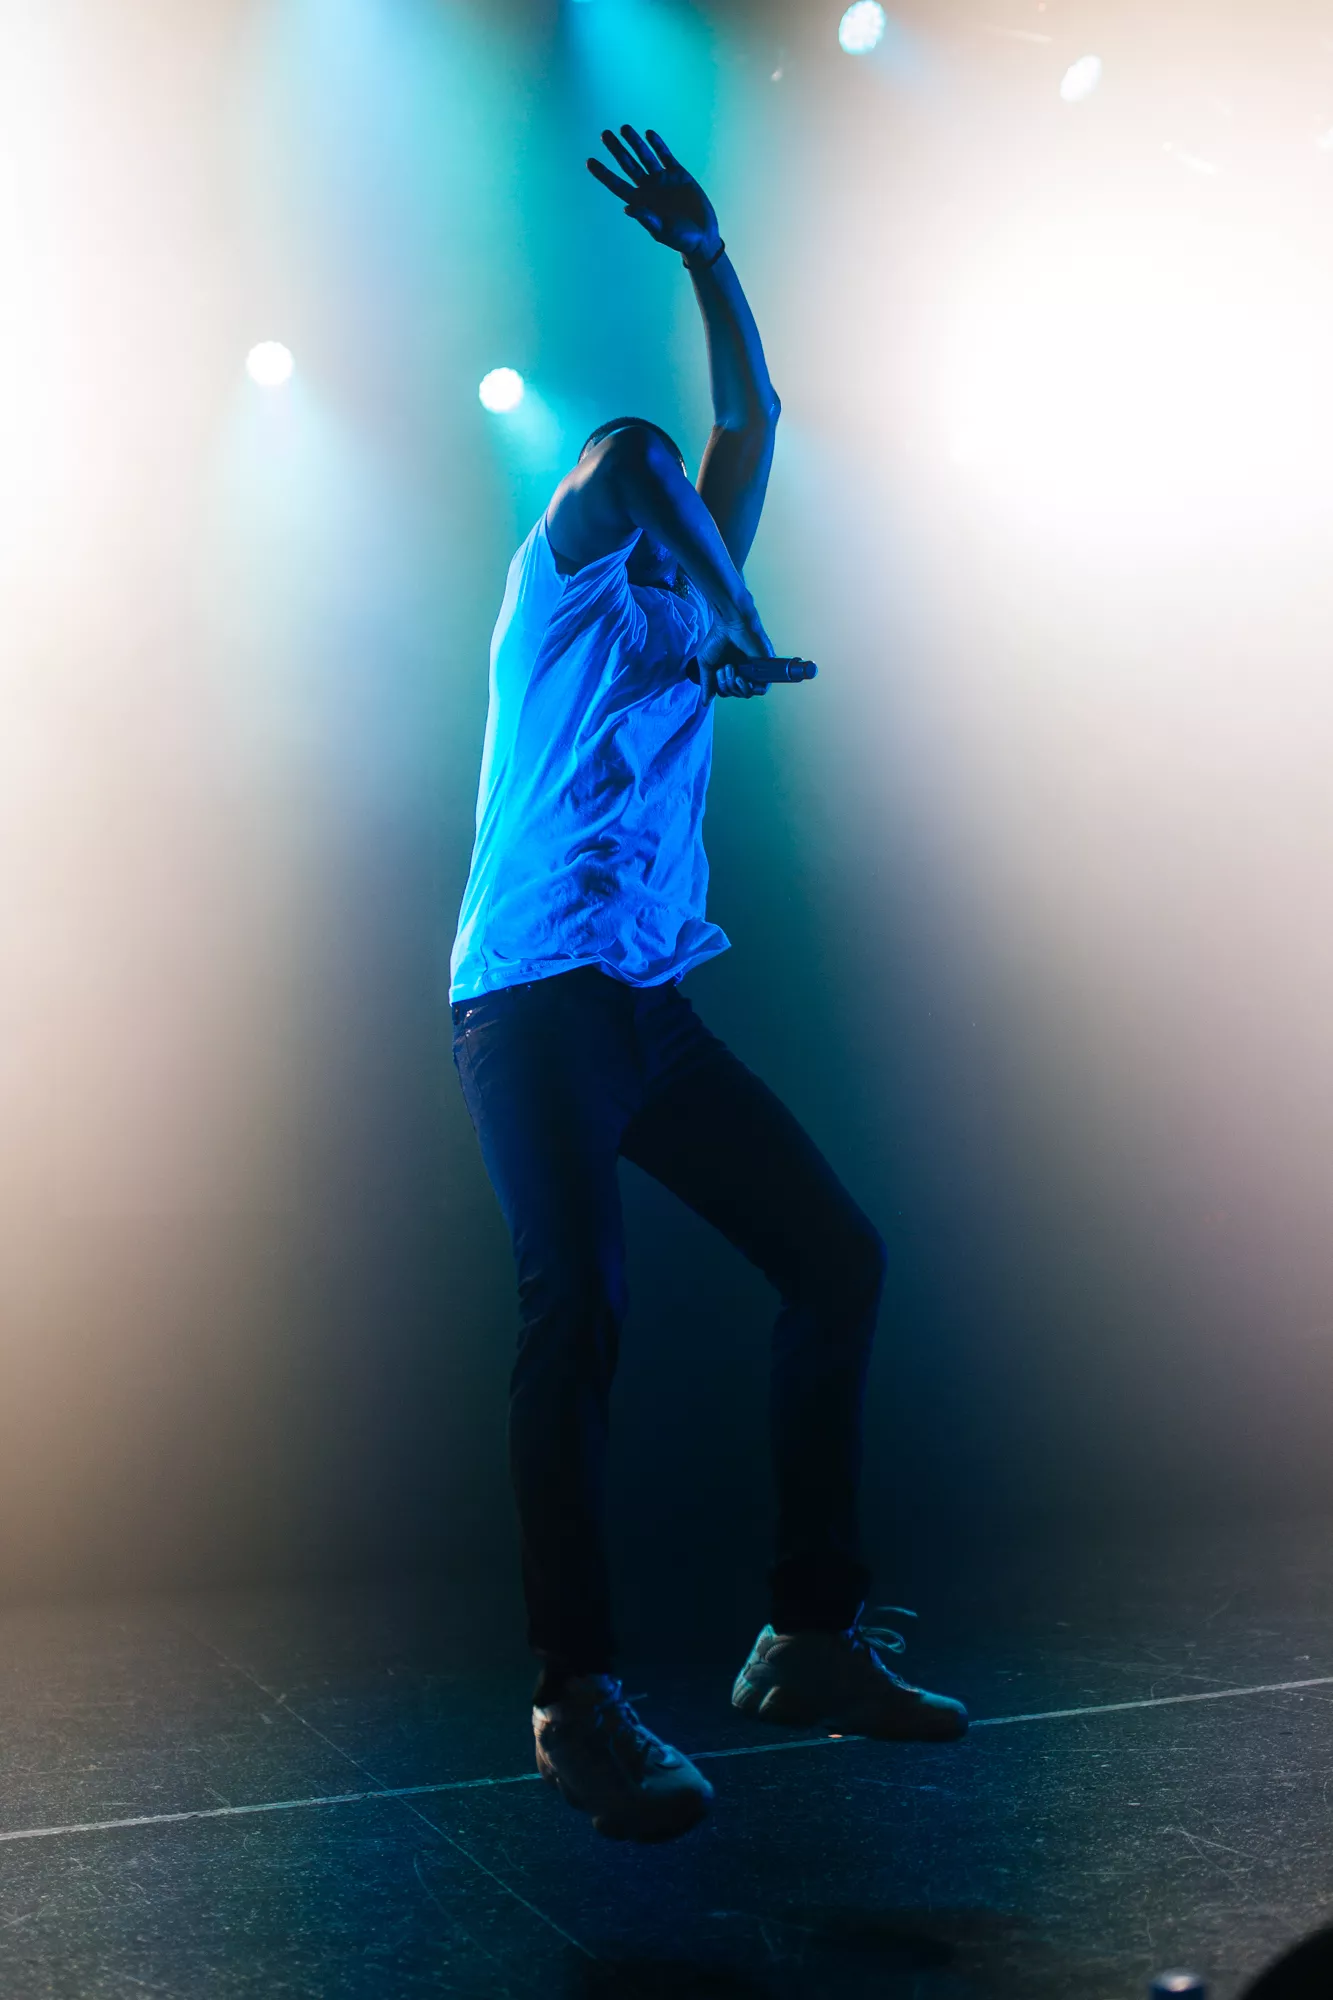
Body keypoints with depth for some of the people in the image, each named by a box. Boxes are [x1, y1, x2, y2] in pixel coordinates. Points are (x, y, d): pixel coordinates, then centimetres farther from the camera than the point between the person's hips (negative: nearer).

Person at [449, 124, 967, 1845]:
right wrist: (742, 633, -5)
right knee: (576, 1306, -18)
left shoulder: (692, 612, 25)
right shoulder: (566, 588, 9)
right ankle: (578, 1700, -11)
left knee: (835, 1255, 0)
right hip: (537, 999, -7)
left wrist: (705, 254, 28)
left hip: (654, 1008, 7)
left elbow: (748, 423, 29)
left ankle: (810, 1639, 6)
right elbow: (626, 448, -10)